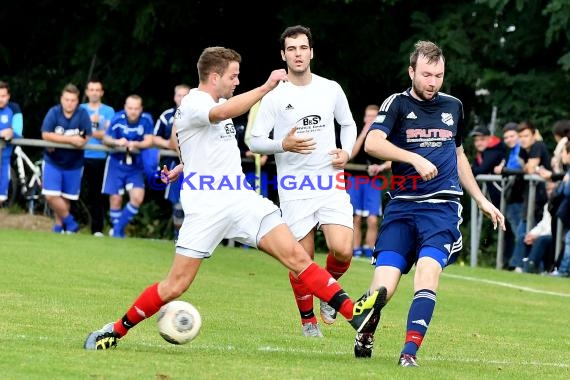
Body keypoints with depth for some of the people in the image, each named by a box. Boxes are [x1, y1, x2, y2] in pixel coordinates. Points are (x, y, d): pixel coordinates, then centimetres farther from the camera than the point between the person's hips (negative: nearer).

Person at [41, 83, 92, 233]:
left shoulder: (83, 114, -13)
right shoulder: (54, 112, -14)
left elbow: (85, 139, -13)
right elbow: (46, 135, -20)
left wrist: (58, 141, -18)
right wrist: (70, 139, -26)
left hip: (73, 163, 0)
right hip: (53, 161, 0)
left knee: (65, 198, 9)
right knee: (51, 195, -12)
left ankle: (59, 226, 27)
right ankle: (70, 222, 5)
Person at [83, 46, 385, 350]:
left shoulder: (218, 101, 16)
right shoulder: (193, 104, -11)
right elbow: (223, 112, -35)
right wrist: (266, 87, -41)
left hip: (242, 200, 7)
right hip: (206, 208, -7)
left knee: (296, 255, -9)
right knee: (175, 286, -6)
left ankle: (355, 314, -17)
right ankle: (116, 331, 12)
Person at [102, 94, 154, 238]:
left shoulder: (146, 120, -12)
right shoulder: (118, 119, -14)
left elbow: (149, 141, -15)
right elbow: (105, 139, -11)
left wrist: (135, 144, -34)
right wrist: (117, 142, -32)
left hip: (135, 166, 1)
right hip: (116, 163, -1)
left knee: (138, 197, -14)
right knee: (115, 199, -2)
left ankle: (118, 229, 2)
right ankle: (117, 230, 18)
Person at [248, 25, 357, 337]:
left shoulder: (331, 89, 6)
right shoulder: (274, 97, -1)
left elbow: (348, 124, 21)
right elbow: (254, 141, -1)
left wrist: (346, 151, 3)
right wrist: (283, 145, -19)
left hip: (331, 184, 1)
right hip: (294, 190, -1)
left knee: (342, 250, -16)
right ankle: (308, 320, 18)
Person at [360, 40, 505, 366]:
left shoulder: (453, 106, 15)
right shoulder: (398, 104, 1)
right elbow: (372, 143, -16)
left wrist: (481, 200, 30)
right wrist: (415, 158, -25)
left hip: (443, 206, 2)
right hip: (402, 205, -2)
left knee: (428, 267, -25)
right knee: (383, 287, -12)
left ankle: (410, 351, -27)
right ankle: (365, 336, 18)